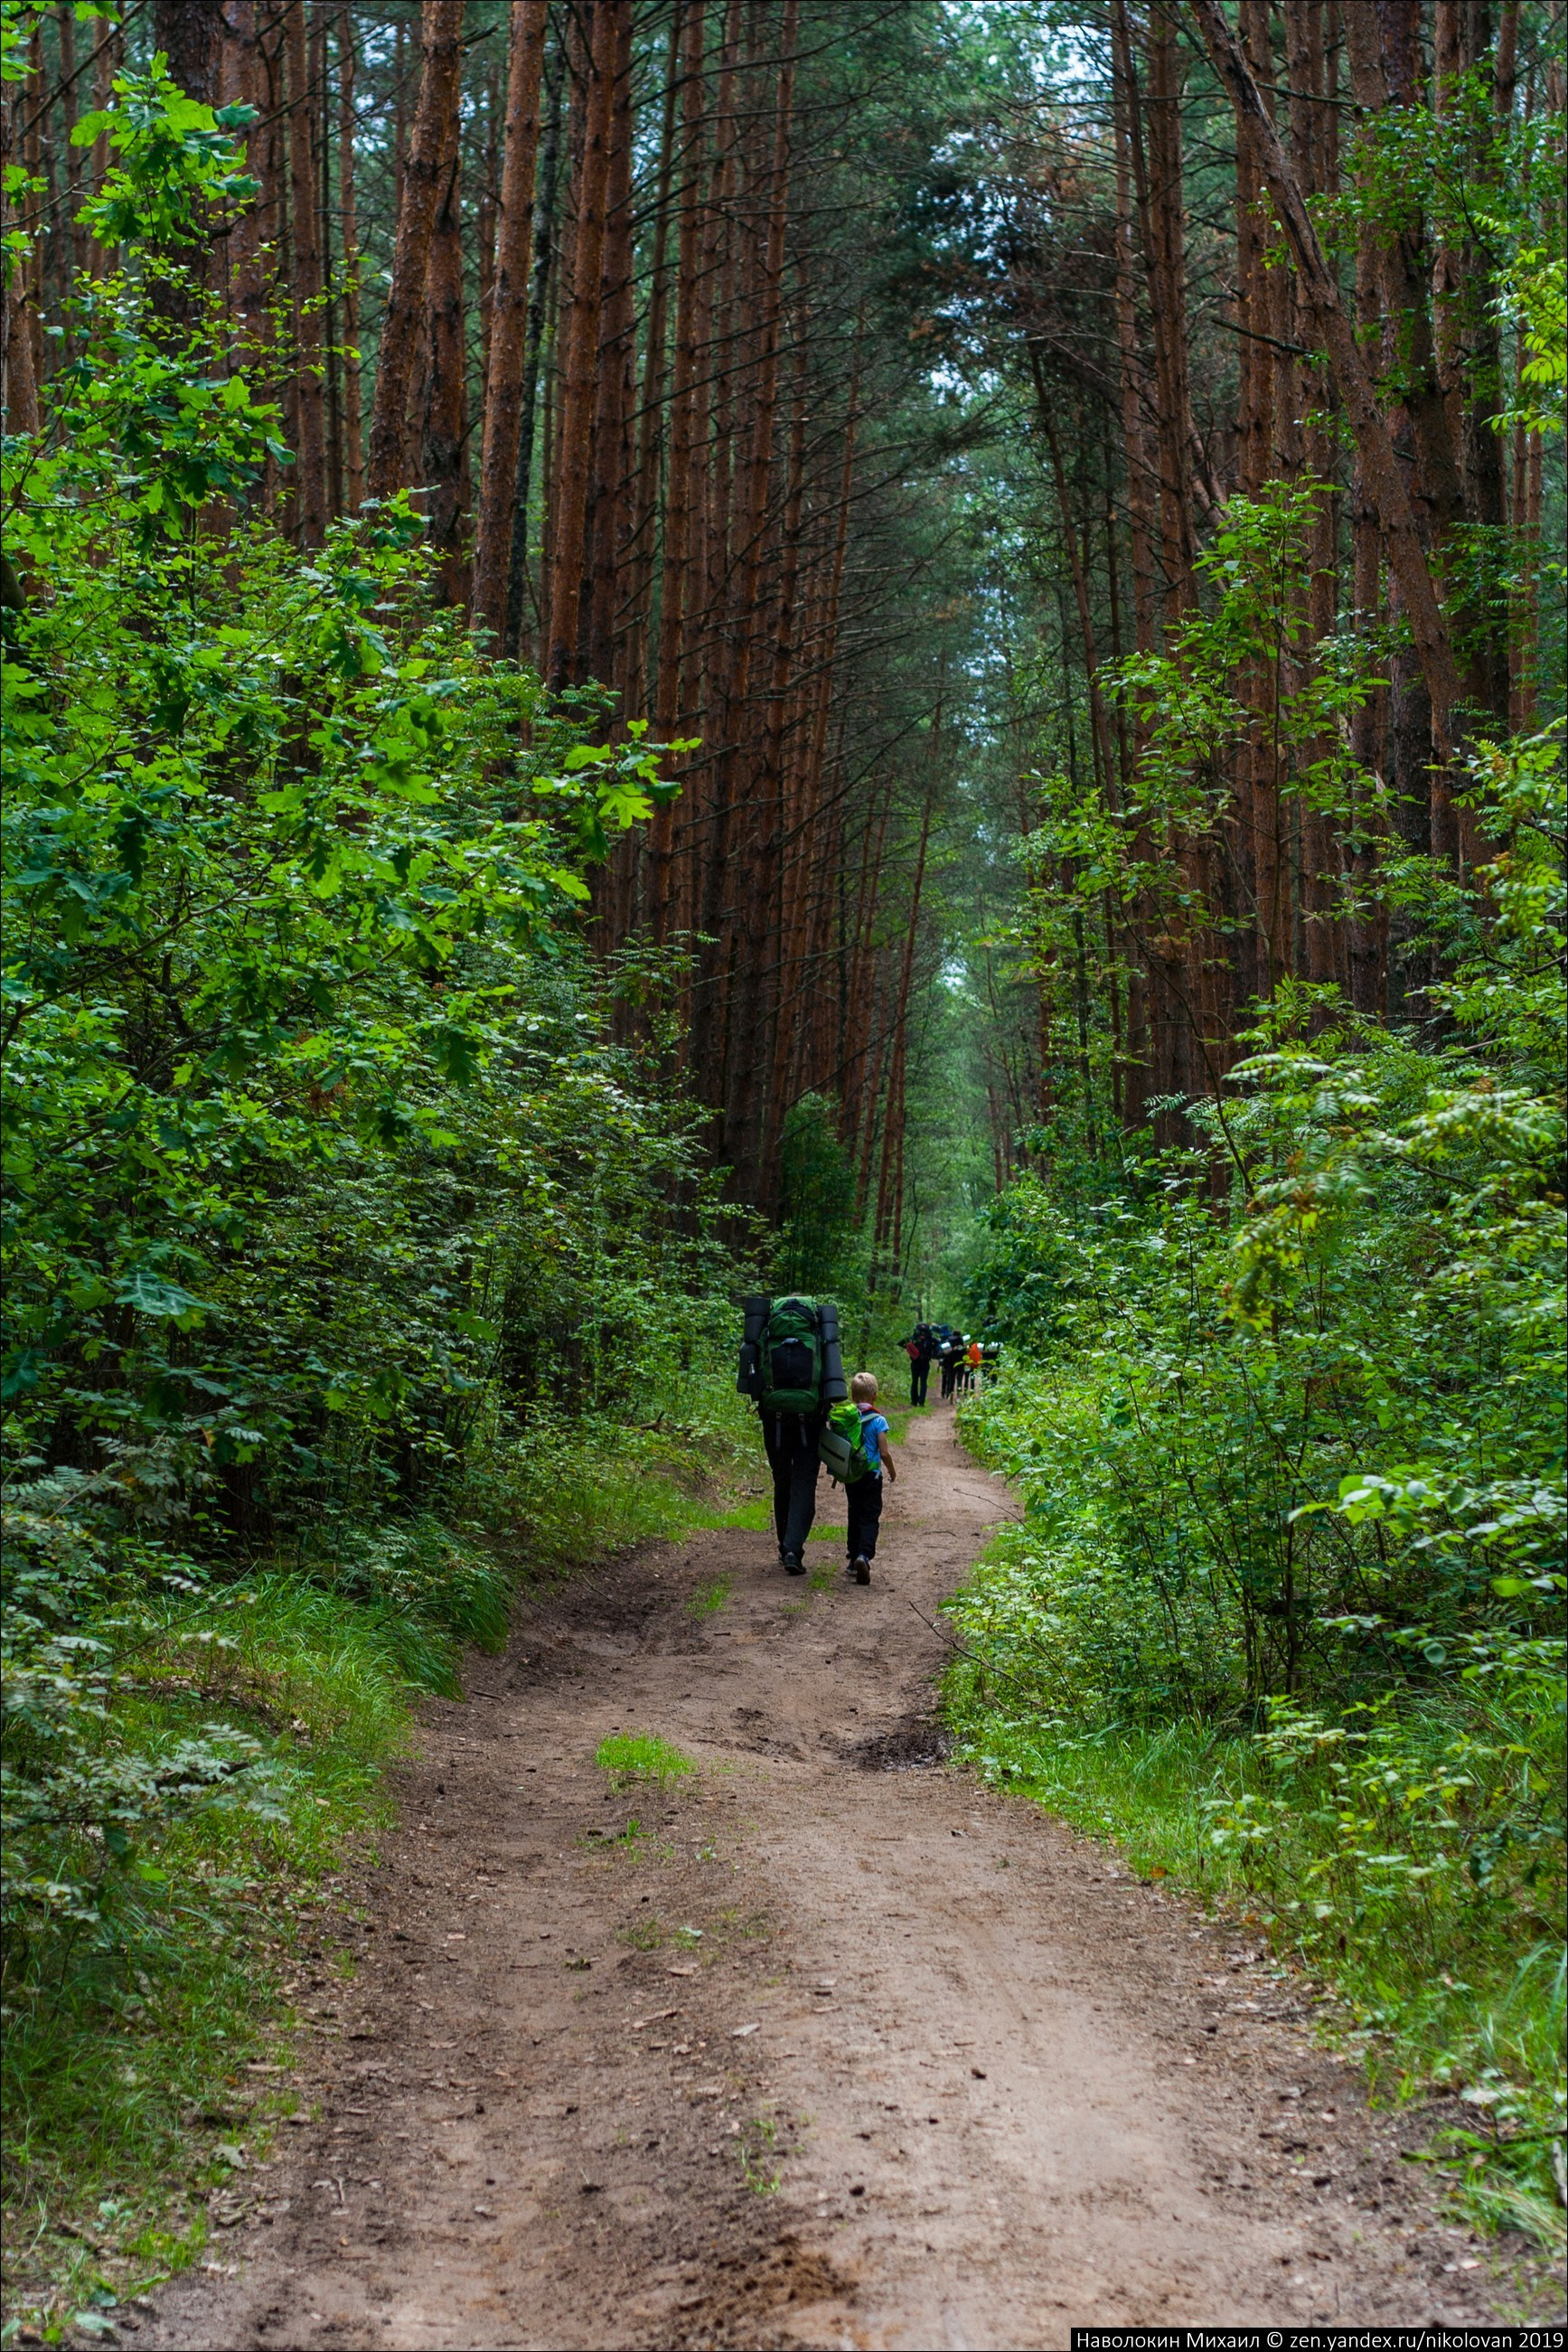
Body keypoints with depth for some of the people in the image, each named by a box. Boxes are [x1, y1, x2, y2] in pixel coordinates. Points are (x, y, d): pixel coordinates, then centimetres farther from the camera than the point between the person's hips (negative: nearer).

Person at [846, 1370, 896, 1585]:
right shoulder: (878, 1421, -11)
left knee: (854, 1517, 17)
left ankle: (853, 1559, 21)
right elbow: (884, 1453, -11)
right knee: (870, 1518, -3)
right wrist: (893, 1472, 7)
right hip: (871, 1476, -4)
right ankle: (864, 1555, -24)